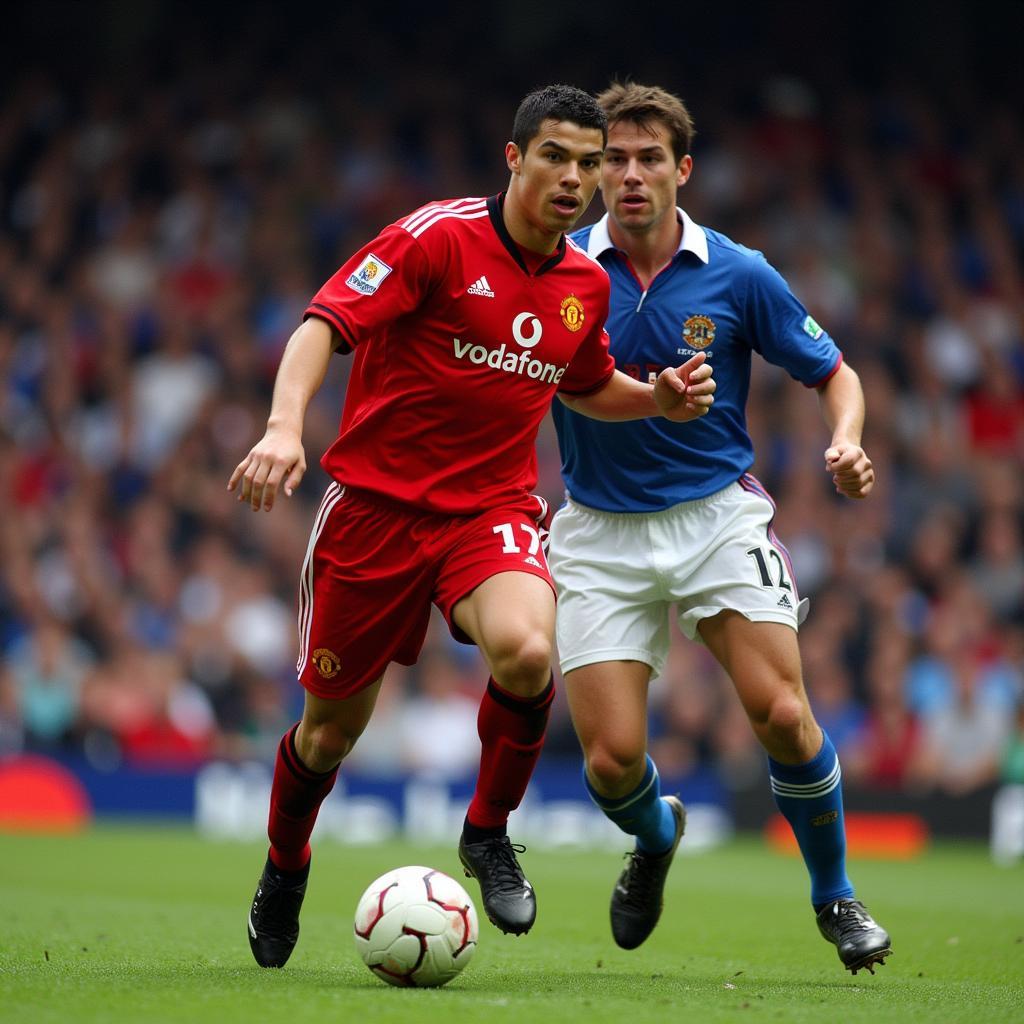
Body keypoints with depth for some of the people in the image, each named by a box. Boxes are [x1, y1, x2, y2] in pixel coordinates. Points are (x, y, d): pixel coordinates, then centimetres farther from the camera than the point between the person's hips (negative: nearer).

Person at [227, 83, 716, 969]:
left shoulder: (588, 284, 7)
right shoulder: (438, 238, -12)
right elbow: (325, 325, -18)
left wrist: (660, 398, 6)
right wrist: (285, 425, -35)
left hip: (493, 510, 3)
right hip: (376, 502, -3)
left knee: (527, 653, -29)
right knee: (332, 727, 6)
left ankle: (489, 831, -3)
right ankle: (285, 868, 38)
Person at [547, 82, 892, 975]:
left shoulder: (738, 276, -4)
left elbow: (833, 373, 6)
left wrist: (847, 442, -14)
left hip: (717, 513, 0)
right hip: (602, 532, 1)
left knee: (781, 712, -17)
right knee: (612, 759, -9)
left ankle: (836, 897, 9)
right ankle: (656, 837, 30)